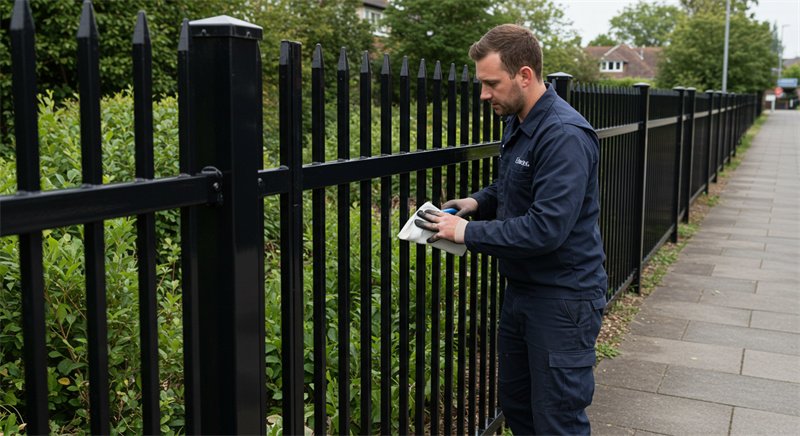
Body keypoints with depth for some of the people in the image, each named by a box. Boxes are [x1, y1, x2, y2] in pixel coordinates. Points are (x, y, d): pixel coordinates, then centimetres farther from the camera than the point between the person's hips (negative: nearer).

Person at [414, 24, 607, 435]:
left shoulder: (565, 136, -23)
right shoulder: (518, 123, 7)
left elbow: (547, 228, -29)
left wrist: (469, 232, -21)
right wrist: (478, 201, 3)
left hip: (563, 300, -9)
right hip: (521, 290, 9)